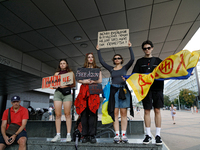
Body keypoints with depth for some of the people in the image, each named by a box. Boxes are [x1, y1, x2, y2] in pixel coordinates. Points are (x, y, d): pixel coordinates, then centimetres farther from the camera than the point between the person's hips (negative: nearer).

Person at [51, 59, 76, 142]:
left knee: (67, 114, -6)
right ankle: (58, 135, 4)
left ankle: (68, 135, -1)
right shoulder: (56, 74, 18)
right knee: (58, 114, -2)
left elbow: (74, 84, 8)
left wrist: (66, 86, -8)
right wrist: (55, 86, -6)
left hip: (67, 93, -2)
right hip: (57, 93, 3)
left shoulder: (70, 73, 11)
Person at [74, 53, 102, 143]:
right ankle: (85, 135, 2)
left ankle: (92, 135, -4)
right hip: (83, 92, 1)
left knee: (92, 112, -9)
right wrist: (84, 81, -7)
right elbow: (79, 80, 13)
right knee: (84, 113, -4)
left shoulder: (97, 69, 18)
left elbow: (100, 80, 7)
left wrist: (92, 81, -9)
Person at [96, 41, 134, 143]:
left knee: (124, 113, 0)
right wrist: (98, 50, 16)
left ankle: (123, 134, 5)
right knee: (115, 113, -2)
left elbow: (132, 59, 0)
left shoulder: (125, 68, 11)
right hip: (114, 91, 1)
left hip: (124, 90, -1)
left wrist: (130, 47, 0)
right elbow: (101, 61, 14)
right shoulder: (111, 69, 15)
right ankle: (117, 135, 2)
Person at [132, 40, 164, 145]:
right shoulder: (140, 61, 14)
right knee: (147, 111, 1)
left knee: (157, 110, 1)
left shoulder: (158, 60, 16)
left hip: (157, 87, 1)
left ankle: (158, 135, 9)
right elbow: (134, 75, 7)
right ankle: (148, 134, 10)